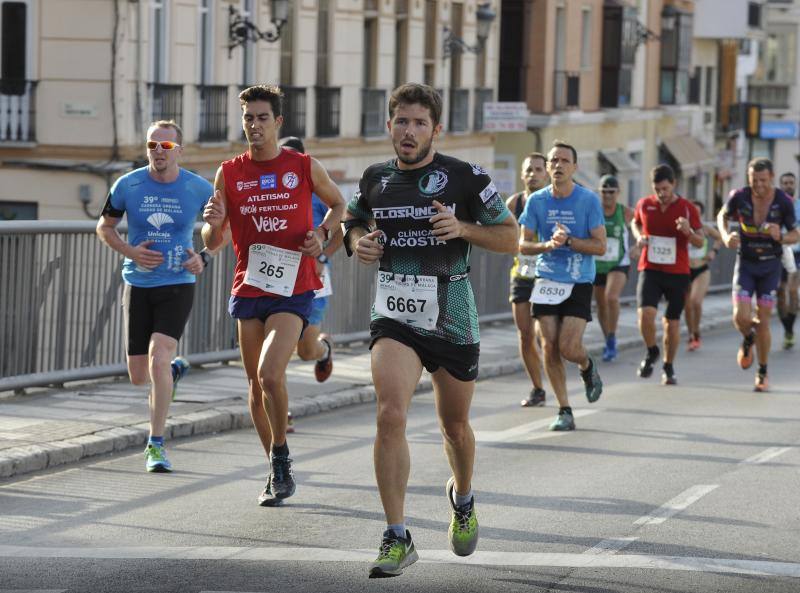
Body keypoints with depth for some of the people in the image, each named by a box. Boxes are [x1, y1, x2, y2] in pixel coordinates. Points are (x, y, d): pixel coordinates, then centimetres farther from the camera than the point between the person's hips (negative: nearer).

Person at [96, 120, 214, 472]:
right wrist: (130, 252, -8)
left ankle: (156, 444, -8)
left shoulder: (199, 189, -4)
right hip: (137, 285, 2)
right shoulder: (128, 186, -3)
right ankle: (174, 368, 44)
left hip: (177, 287, -2)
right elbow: (104, 227, 10)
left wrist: (205, 258, -6)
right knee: (138, 376, 6)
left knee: (158, 360, -20)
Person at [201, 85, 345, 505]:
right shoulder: (229, 174, 4)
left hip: (293, 289, -3)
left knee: (270, 374, -21)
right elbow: (213, 243, 7)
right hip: (248, 289, 3)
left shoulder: (304, 167, 0)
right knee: (256, 385, 8)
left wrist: (322, 233, -2)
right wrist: (213, 223, -16)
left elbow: (338, 204, 18)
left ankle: (280, 454, -1)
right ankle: (278, 472, 22)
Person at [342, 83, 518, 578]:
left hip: (453, 321, -1)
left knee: (455, 425, 15)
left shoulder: (466, 178, -7)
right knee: (391, 415, -20)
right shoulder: (375, 180, 3)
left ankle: (463, 498, 49)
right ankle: (398, 538, -16)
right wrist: (359, 242, -1)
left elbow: (510, 238, -1)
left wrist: (463, 228, -18)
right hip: (395, 318, 1)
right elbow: (354, 222, 22)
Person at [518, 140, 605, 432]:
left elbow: (600, 246, -7)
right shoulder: (536, 201, 2)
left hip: (579, 283, -3)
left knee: (569, 347, -12)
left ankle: (587, 366, 25)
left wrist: (568, 241, -20)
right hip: (546, 282, 3)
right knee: (549, 348, -3)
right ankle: (564, 411, 8)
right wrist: (548, 245, -16)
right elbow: (523, 244, 4)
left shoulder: (589, 200, -6)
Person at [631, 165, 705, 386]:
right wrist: (639, 236, 0)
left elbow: (700, 242, 0)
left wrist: (688, 232, -22)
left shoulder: (687, 208, -4)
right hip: (650, 269, 0)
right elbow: (636, 222, 23)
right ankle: (651, 352, 8)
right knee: (646, 312, -20)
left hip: (677, 272, 0)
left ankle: (669, 367, 23)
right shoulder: (644, 205, 1)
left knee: (672, 322, 5)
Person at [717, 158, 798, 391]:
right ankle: (748, 339, 24)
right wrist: (726, 236, -13)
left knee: (763, 322, 0)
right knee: (741, 317, -13)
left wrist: (780, 237, -26)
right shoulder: (739, 197, -13)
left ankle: (762, 372, 17)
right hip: (745, 263, 0)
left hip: (770, 265, 0)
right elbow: (722, 216, 8)